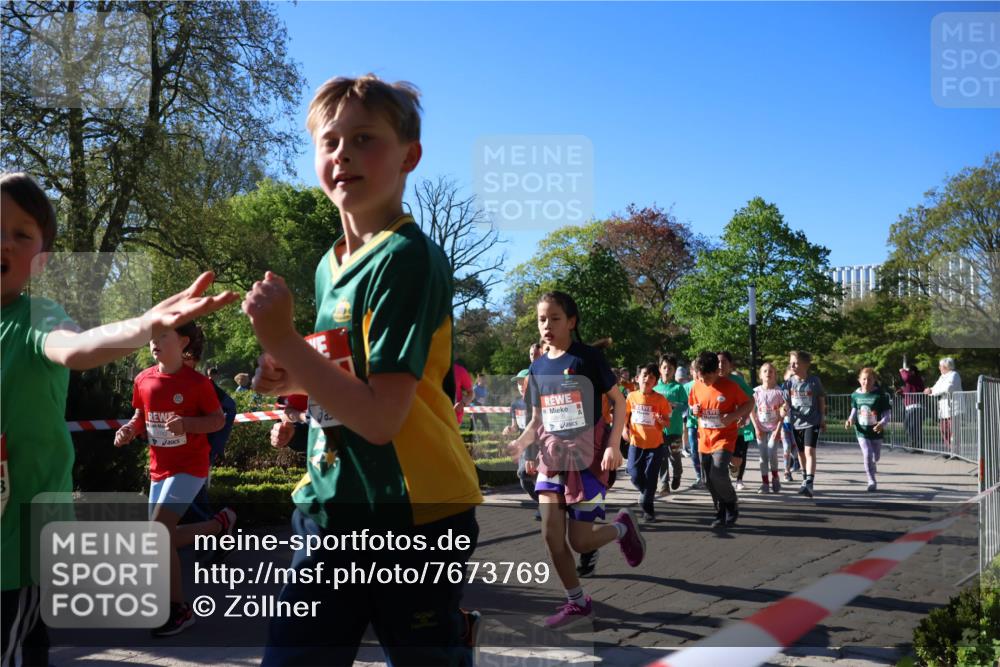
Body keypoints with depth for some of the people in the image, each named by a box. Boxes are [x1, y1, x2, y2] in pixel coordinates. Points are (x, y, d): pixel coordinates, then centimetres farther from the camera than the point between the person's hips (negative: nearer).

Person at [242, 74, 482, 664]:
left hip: (415, 522, -7)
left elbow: (381, 416, -21)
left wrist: (283, 341, -21)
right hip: (331, 513, 7)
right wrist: (294, 378, 1)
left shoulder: (408, 257, -15)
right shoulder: (330, 267, 9)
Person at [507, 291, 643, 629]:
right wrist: (520, 442, -9)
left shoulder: (589, 357, -9)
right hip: (552, 457, 5)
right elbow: (537, 420, 11)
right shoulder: (538, 367, 6)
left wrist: (613, 445, -15)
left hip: (587, 457, -5)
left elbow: (618, 401, -4)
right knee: (551, 536, -1)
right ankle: (577, 603, 17)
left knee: (580, 541, -3)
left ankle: (622, 527, 28)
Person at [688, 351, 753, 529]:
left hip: (724, 437, -5)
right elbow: (693, 405, 18)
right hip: (704, 439, 5)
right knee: (709, 480, 7)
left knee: (718, 473, -22)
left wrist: (733, 416, -19)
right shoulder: (697, 386, 2)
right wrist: (694, 410, -6)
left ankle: (732, 507, 3)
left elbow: (749, 404, -4)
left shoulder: (729, 386, -12)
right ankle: (721, 514, 23)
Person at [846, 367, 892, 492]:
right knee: (867, 454, -11)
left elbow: (887, 413, -9)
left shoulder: (880, 395, -12)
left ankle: (872, 465, 52)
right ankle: (872, 481, 0)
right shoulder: (855, 395, -2)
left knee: (876, 456, 15)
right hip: (862, 431, 1)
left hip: (876, 430, 0)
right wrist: (850, 420, -4)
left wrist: (882, 423, -27)